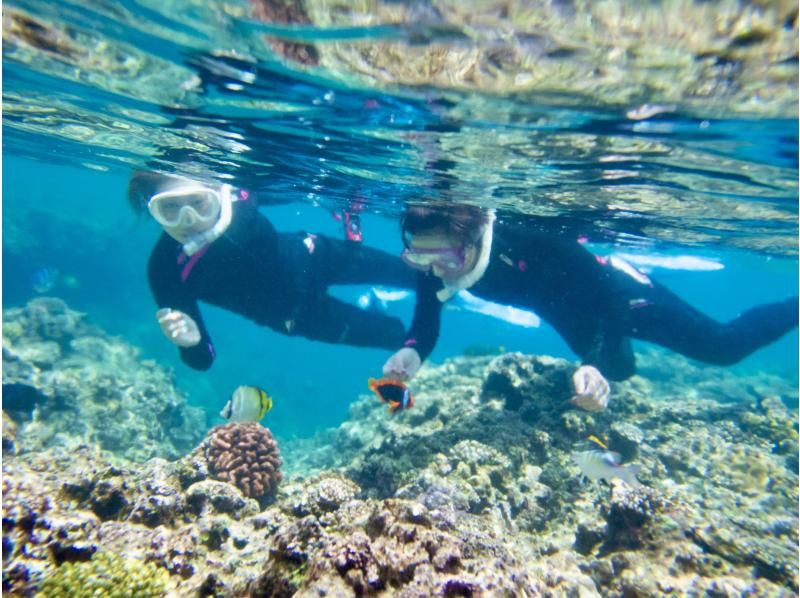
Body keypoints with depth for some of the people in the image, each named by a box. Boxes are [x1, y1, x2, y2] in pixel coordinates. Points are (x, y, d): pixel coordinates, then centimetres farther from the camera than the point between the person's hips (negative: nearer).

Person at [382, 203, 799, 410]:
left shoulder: (533, 245, -44)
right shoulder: (434, 264, -27)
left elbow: (610, 298, -39)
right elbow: (425, 325, -18)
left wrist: (594, 365, -55)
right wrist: (412, 352, -41)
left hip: (618, 297, -5)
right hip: (571, 315, 6)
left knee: (724, 347, 12)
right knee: (619, 370, 33)